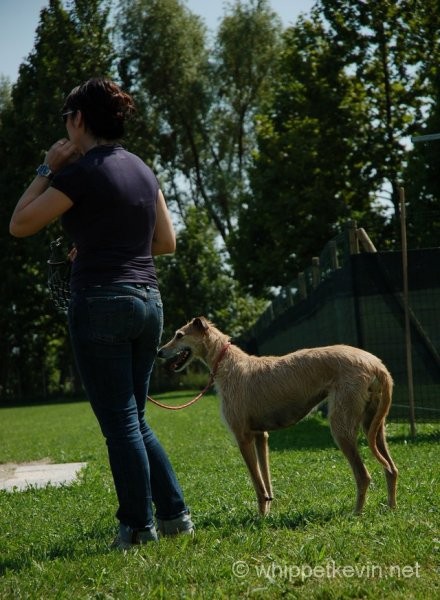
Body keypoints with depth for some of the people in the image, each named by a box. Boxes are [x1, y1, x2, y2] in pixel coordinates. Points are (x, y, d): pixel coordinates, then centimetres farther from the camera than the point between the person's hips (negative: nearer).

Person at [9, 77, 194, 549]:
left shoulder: (81, 171, -10)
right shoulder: (141, 169, 12)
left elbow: (19, 224, -4)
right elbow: (166, 243, 18)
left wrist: (47, 168, 1)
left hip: (101, 303, -7)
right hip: (147, 302, 8)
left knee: (120, 424, 1)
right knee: (134, 420, 17)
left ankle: (139, 528, 8)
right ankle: (174, 514, 17)